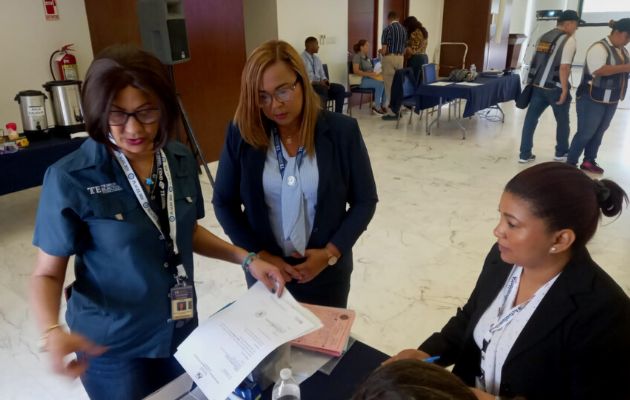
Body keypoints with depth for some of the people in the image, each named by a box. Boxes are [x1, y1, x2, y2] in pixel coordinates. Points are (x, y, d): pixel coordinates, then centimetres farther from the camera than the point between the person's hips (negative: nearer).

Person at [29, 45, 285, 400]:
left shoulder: (181, 161, -7)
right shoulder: (70, 179, -21)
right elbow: (48, 273, -12)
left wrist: (246, 259, -5)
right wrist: (53, 331, -31)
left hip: (181, 329, 4)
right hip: (112, 345, -4)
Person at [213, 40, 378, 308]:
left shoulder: (342, 131, -13)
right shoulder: (242, 133, -11)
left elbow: (365, 201, -5)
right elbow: (224, 203, -3)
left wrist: (331, 252, -14)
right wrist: (259, 255, -10)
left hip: (327, 270, 0)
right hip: (265, 270, 1)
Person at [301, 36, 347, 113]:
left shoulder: (317, 59, 14)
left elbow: (322, 75, 17)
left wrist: (324, 81, -7)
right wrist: (318, 83, -24)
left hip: (320, 84, 7)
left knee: (340, 88, -12)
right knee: (323, 89, -37)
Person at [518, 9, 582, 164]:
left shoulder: (543, 37, 13)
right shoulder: (569, 39, -9)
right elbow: (564, 67, -18)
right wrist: (564, 90, -15)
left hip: (537, 85, 6)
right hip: (555, 87, -6)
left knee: (531, 118, 6)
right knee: (562, 121, 13)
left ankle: (525, 154, 7)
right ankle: (561, 153, 27)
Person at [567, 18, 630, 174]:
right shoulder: (599, 48, -15)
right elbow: (599, 70, -26)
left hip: (611, 100, 9)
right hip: (593, 99, -9)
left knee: (599, 132, 14)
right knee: (585, 133, -4)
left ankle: (589, 161, 24)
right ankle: (570, 163, 4)